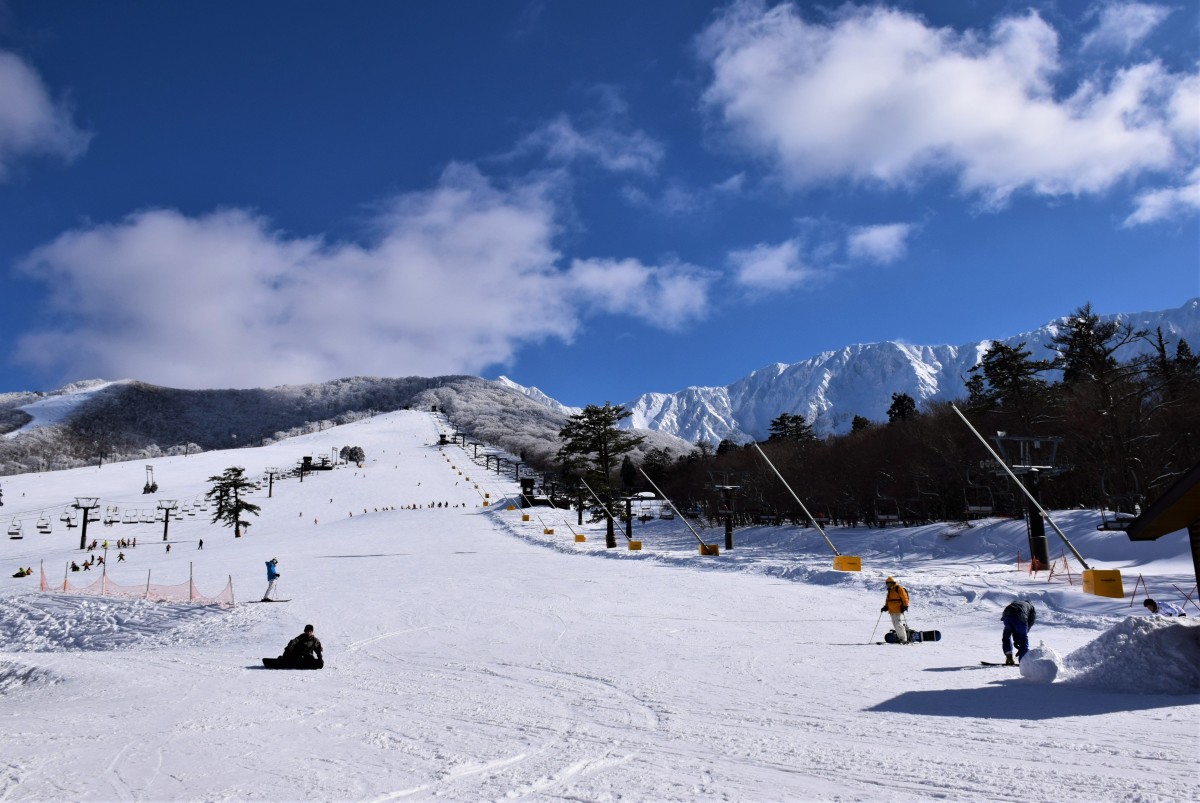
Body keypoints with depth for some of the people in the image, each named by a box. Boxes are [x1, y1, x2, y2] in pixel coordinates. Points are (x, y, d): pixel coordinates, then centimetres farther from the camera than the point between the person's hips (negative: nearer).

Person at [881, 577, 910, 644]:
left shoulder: (899, 589, -7)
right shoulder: (890, 591, 19)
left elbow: (904, 598, -12)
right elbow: (888, 600, 26)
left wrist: (905, 606, -18)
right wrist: (885, 607, 16)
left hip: (898, 610, -9)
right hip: (892, 611, 9)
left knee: (898, 624, -15)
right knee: (895, 625, 7)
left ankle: (904, 639, -11)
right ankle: (900, 638, 13)